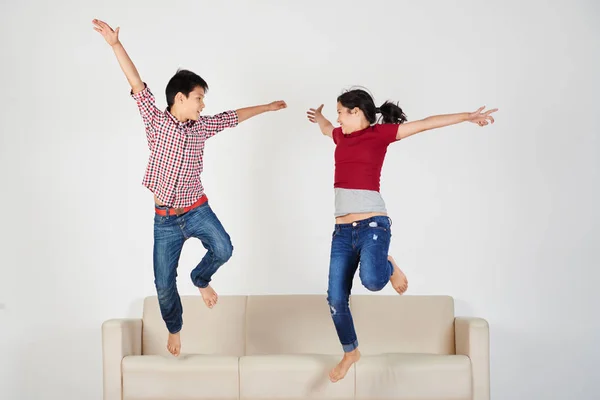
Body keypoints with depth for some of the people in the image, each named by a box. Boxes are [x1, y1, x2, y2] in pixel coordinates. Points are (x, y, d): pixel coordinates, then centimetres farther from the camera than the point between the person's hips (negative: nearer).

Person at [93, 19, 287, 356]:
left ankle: (201, 280, 9)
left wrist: (267, 108, 26)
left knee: (223, 249, -25)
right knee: (164, 284, 1)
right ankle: (174, 329, 29)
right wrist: (115, 44, -24)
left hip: (198, 210, 2)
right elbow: (137, 84, -15)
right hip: (165, 218, -2)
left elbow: (233, 117, 17)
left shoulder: (202, 127, 3)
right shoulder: (156, 122, -7)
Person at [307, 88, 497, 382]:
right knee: (336, 298, 3)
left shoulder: (380, 133, -1)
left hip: (373, 225, -6)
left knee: (372, 280, -32)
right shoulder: (341, 135, 16)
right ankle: (350, 352, 26)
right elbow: (325, 128, 41)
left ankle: (388, 266, 5)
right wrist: (318, 117, 61)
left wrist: (467, 116, -11)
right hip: (342, 230, 6)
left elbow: (425, 124, -6)